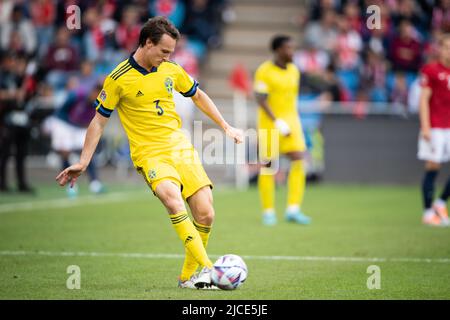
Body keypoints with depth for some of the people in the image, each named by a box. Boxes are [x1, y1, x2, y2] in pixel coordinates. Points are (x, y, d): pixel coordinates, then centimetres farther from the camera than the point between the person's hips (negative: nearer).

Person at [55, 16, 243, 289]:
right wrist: (83, 162, -1)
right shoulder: (118, 80, -6)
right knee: (173, 200, -32)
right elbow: (99, 121, 2)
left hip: (181, 147, 5)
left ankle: (189, 276, 11)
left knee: (205, 215, -7)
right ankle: (205, 268, -35)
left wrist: (226, 127, 24)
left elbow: (198, 96, 24)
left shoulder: (171, 70, 7)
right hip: (149, 152, -5)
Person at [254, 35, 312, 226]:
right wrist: (277, 122, -23)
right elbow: (260, 99, -17)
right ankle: (268, 212, 11)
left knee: (298, 162, -9)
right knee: (268, 166, 1)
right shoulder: (264, 71, -10)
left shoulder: (294, 70, 10)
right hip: (269, 124, -5)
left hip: (291, 122, 5)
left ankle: (293, 210, -8)